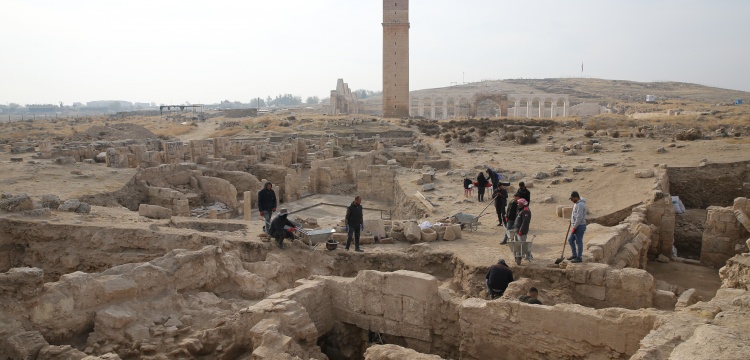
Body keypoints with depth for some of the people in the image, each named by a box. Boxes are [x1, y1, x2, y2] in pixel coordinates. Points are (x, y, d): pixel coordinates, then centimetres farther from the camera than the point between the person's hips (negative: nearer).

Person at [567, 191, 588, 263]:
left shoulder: (580, 205, -22)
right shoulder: (576, 203, 11)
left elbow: (579, 218, -24)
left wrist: (574, 227, -18)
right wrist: (573, 226, 18)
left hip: (580, 226, -10)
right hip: (576, 226, 10)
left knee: (579, 242, 0)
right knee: (570, 240, 15)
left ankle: (579, 258, 10)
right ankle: (574, 255, 25)